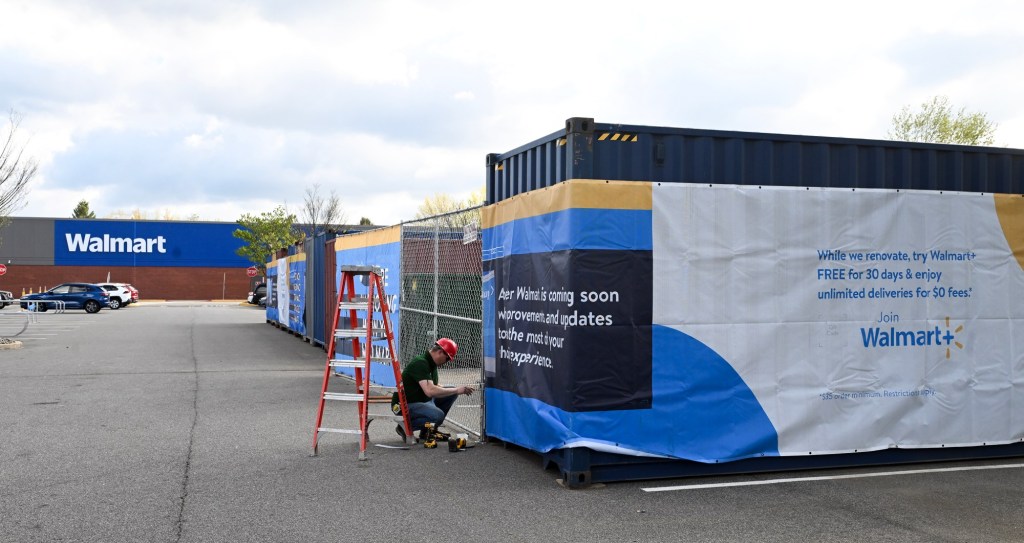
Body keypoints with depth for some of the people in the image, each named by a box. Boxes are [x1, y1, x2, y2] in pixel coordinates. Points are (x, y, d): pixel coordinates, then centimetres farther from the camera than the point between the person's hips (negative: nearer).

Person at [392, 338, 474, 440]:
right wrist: (457, 390, -27)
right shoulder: (420, 363, -23)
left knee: (452, 394, 2)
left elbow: (435, 389, 12)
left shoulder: (432, 364, 8)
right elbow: (430, 391, -35)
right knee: (438, 415, -31)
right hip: (405, 405, -10)